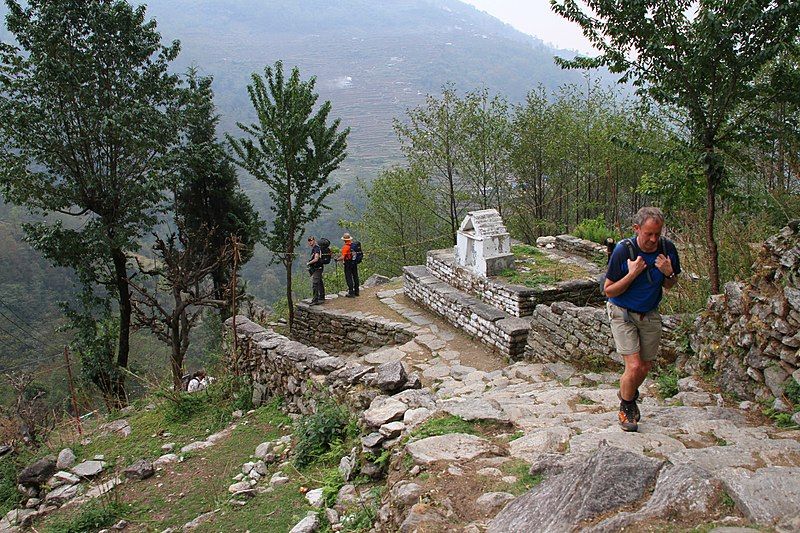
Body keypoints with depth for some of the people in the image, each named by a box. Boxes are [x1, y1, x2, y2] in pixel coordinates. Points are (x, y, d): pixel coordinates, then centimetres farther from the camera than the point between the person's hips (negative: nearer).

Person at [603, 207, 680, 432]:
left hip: (650, 314, 4)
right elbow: (609, 290, -15)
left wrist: (669, 274, -18)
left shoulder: (667, 249, -10)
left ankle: (627, 393, 42)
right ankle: (625, 408, 14)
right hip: (623, 313, -4)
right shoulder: (623, 250, -22)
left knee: (645, 367, 11)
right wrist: (632, 274, -30)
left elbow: (670, 285, 5)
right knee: (634, 366, -12)